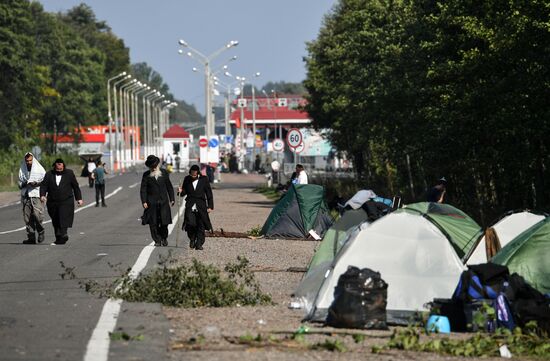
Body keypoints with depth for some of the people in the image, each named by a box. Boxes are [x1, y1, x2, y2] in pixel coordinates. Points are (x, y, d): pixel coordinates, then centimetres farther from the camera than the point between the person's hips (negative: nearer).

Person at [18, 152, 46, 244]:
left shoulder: (39, 169, 4)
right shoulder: (22, 170, 14)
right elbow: (20, 184, 18)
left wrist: (37, 183, -14)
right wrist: (24, 184, -5)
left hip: (37, 196, -3)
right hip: (26, 196, 3)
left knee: (38, 215, -16)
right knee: (27, 217, -1)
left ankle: (40, 232, 9)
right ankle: (31, 237, 2)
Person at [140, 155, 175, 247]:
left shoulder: (164, 173, 7)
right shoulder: (146, 175, 1)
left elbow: (169, 186, 15)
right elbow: (143, 189, 0)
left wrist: (171, 199, 13)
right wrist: (144, 201, -9)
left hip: (163, 201, 1)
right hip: (152, 203, -1)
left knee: (164, 222, -5)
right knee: (153, 223, -2)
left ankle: (164, 237, 20)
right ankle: (157, 240, 10)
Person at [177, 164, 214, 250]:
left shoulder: (204, 179, 0)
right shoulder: (187, 179, 5)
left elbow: (209, 193, 4)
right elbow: (185, 191, 17)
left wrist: (210, 206, 0)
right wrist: (180, 191, -7)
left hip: (201, 207, -1)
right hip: (190, 206, 1)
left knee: (201, 225, -1)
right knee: (189, 224, -11)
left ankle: (199, 244, 9)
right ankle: (192, 239, 15)